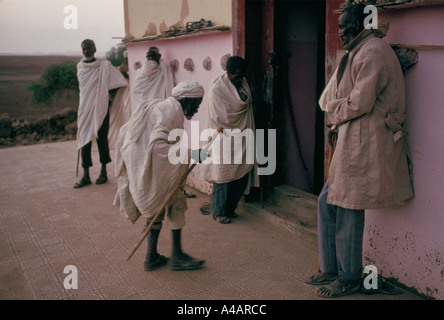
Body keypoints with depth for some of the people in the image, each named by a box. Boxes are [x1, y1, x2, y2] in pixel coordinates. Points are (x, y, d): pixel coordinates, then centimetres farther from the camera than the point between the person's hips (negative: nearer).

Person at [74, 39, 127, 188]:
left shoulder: (104, 65, -4)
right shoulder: (80, 67, 11)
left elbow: (118, 82, -6)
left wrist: (110, 97, -9)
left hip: (100, 107, -4)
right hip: (85, 108, 4)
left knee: (101, 139, 2)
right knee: (84, 139, 2)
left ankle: (103, 172, 15)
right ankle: (86, 176, 6)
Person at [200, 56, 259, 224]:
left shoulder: (243, 84, 8)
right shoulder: (217, 89, -13)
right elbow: (220, 116, -17)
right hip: (224, 141, -7)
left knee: (242, 175, 10)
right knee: (224, 175, 0)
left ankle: (230, 208, 26)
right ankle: (218, 212, 15)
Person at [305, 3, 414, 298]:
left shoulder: (372, 51, -14)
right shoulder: (358, 53, 20)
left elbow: (360, 102, -20)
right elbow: (329, 101, 20)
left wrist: (335, 111, -3)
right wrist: (337, 109, 1)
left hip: (364, 144, -10)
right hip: (350, 142, 10)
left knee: (349, 210, -1)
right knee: (327, 202, 12)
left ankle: (350, 278, 14)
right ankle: (330, 269, 22)